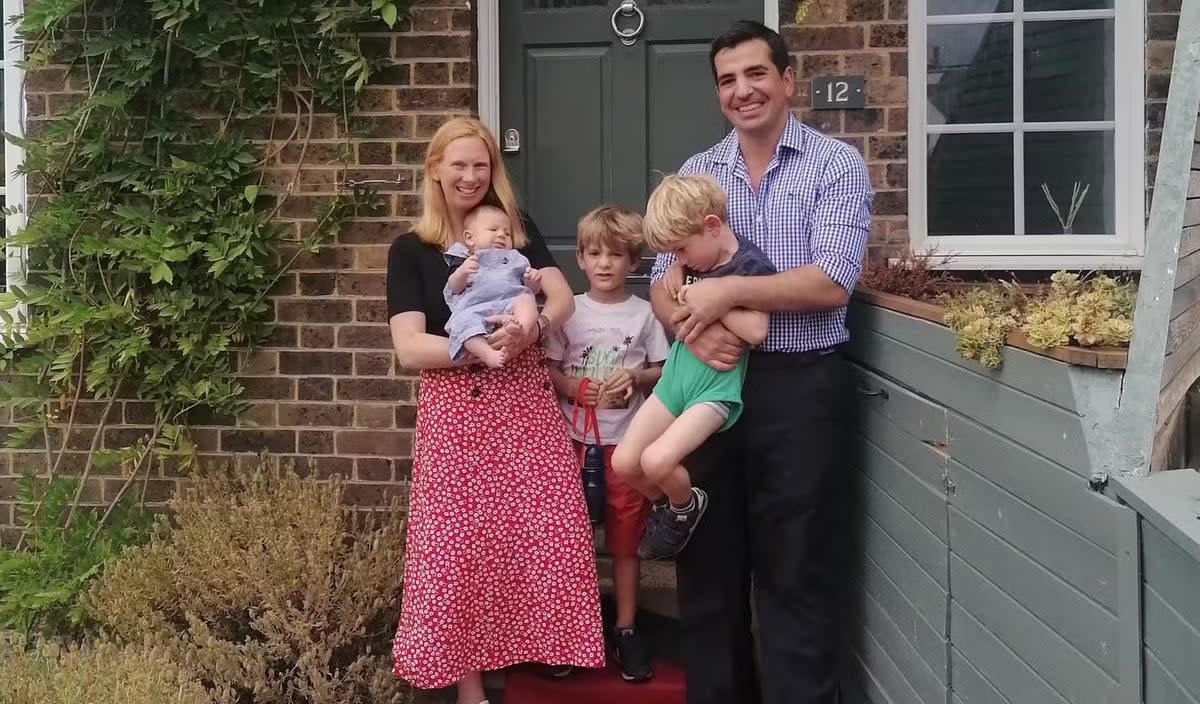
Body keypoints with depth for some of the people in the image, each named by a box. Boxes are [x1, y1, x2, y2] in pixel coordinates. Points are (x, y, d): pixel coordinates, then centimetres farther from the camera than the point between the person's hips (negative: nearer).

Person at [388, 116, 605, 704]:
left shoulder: (518, 228, 10)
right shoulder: (410, 251, 3)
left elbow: (563, 298, -2)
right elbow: (409, 348, -7)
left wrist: (531, 326, -24)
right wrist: (480, 347, -22)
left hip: (525, 402, 2)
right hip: (455, 411, -1)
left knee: (546, 535, -2)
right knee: (460, 547, -1)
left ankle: (545, 648, 16)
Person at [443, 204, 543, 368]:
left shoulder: (514, 259, 36)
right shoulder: (463, 261, 27)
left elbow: (531, 287, 28)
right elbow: (454, 288, 11)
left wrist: (534, 280, 3)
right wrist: (462, 272, -11)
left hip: (509, 301, 2)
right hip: (474, 308, -2)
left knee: (526, 299, -31)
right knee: (463, 321, -35)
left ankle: (522, 329, -57)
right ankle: (486, 353, -53)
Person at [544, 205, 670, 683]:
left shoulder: (643, 314, -1)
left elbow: (662, 371, 4)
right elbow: (547, 371, 1)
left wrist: (636, 377, -14)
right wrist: (575, 389, -16)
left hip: (626, 440, -1)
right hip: (574, 438, 1)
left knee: (625, 538, 8)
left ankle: (626, 630, 21)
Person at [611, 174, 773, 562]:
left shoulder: (751, 265, -14)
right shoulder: (694, 260, 8)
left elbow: (756, 330, -24)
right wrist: (674, 281, 4)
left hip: (717, 384, -8)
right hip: (677, 372, 8)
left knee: (656, 460, -23)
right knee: (624, 462, 0)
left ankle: (686, 506, 9)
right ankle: (671, 507, 27)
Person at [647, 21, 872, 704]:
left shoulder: (838, 165, -3)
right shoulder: (695, 172, 10)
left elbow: (832, 283, -14)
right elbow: (663, 282, 5)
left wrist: (729, 291, -19)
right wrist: (690, 325, -16)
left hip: (802, 387, -4)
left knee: (796, 573, 4)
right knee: (709, 562, 13)